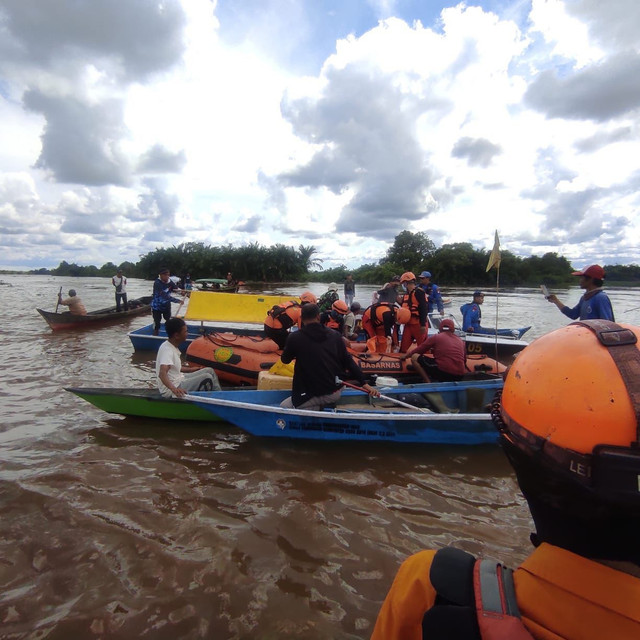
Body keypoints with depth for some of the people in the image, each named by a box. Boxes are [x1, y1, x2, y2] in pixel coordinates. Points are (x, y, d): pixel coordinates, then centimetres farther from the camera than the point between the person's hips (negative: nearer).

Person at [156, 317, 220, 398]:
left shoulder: (172, 346, 5)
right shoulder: (167, 350, -24)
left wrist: (189, 369, 24)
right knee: (207, 377, -16)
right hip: (170, 391, -10)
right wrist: (173, 389, -52)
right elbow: (162, 373, -38)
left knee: (209, 371, 8)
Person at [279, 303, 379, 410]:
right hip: (336, 392, 6)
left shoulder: (295, 337, -8)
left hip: (315, 395, -6)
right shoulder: (335, 335, 2)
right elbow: (348, 361, 4)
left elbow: (285, 360, 10)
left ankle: (318, 408, -5)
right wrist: (364, 383, 9)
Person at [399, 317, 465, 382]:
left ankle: (429, 383, -5)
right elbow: (464, 359, 23)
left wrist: (406, 355, 30)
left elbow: (419, 350, 13)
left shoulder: (436, 337, 5)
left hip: (443, 371, -6)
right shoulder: (460, 340, 16)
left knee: (414, 357, 5)